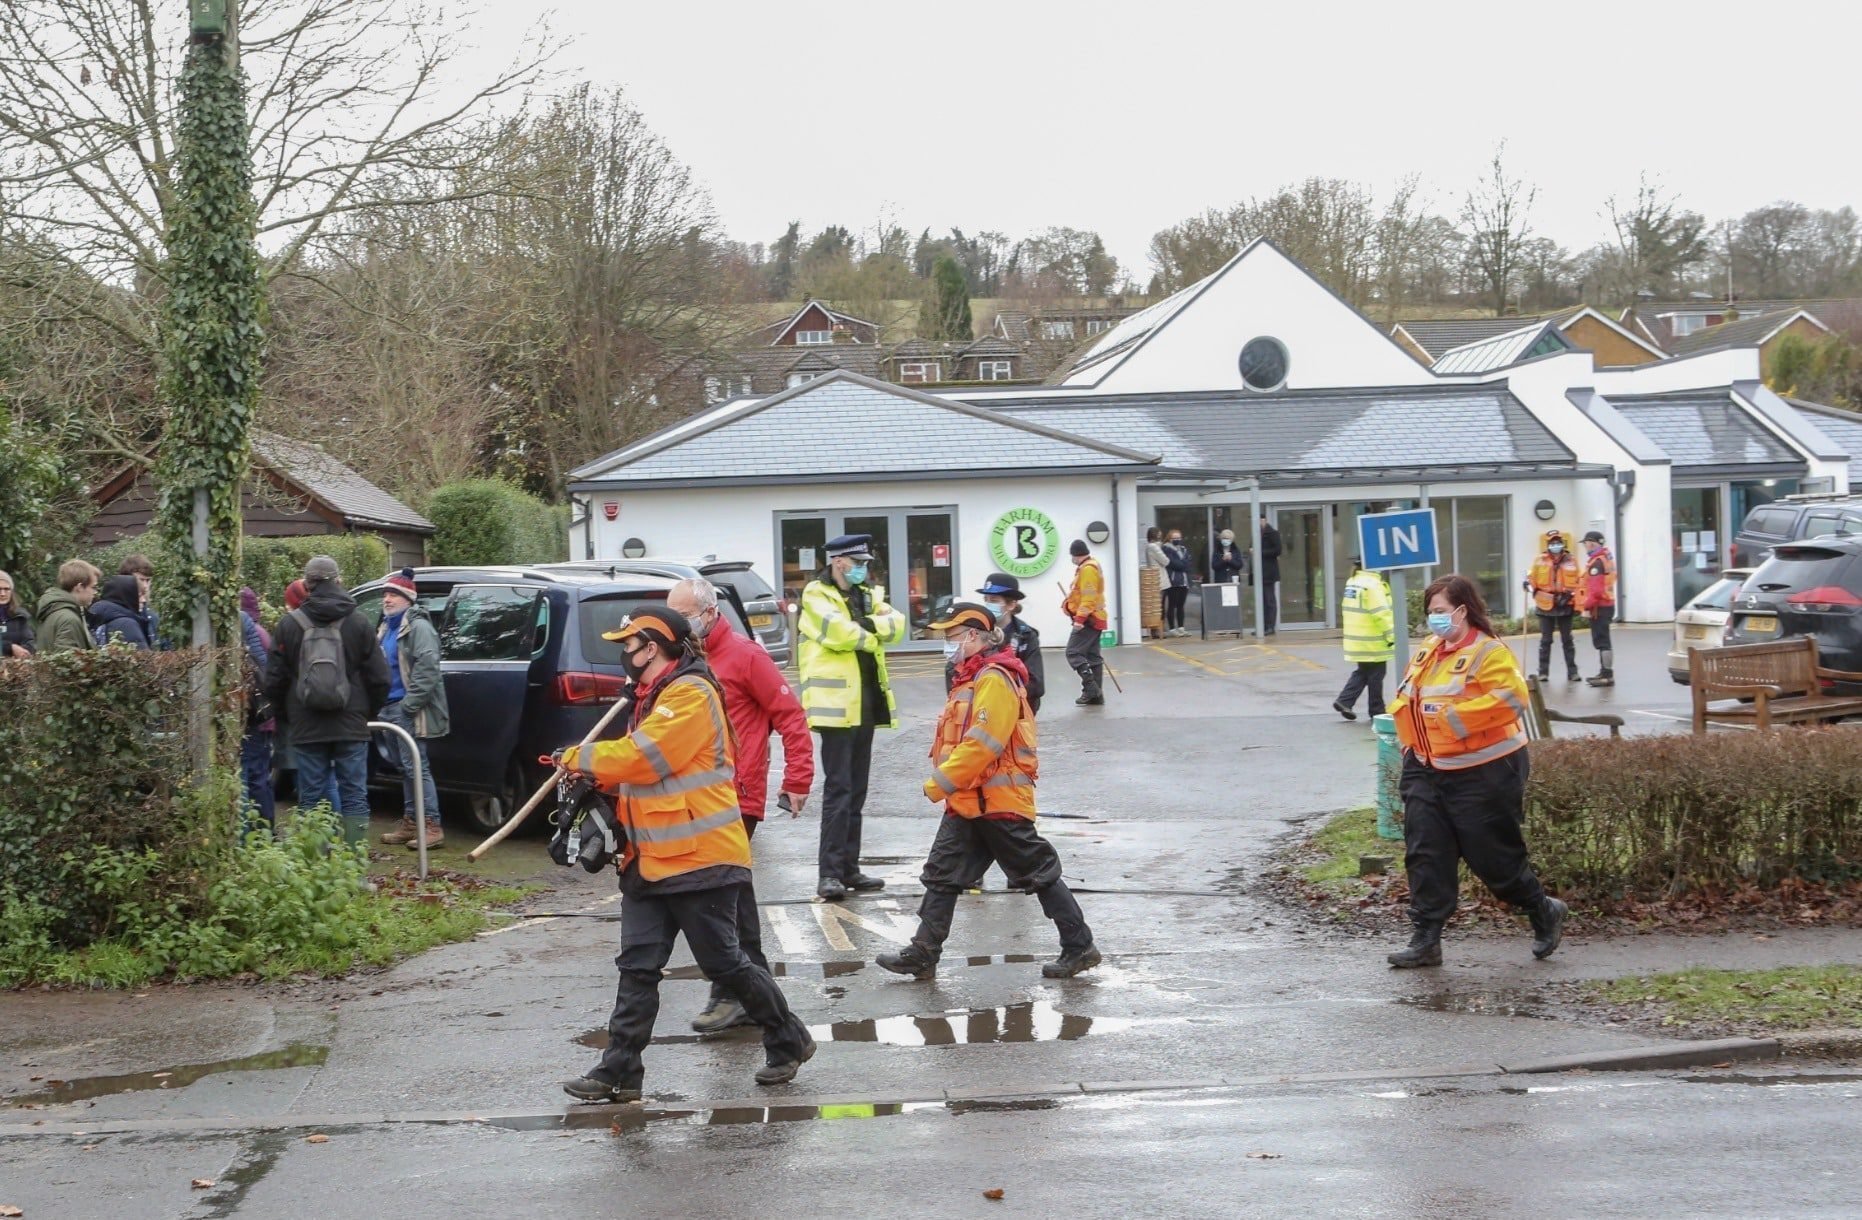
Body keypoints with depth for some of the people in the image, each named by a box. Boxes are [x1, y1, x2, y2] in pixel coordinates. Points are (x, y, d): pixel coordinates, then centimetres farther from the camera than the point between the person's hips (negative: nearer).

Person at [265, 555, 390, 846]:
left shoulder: (289, 626, -1)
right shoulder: (359, 624, 0)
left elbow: (274, 681, 2)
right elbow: (379, 678, 2)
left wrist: (285, 715, 17)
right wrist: (368, 713, 16)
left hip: (306, 730, 0)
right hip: (352, 728, 0)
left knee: (312, 799, 4)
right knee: (354, 797, 4)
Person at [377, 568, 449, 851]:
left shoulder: (418, 627, -12)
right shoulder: (388, 628, 18)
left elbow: (427, 669, -21)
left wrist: (410, 703, -22)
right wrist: (385, 705, 14)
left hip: (409, 710, -10)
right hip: (393, 708, 10)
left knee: (415, 766, -11)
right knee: (407, 767, 14)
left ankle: (432, 827, -9)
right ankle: (410, 824, 20)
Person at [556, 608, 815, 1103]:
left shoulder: (691, 692, -14)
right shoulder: (652, 696, 18)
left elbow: (645, 758, -22)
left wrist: (582, 759, -8)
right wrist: (598, 777, 0)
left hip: (698, 857, -9)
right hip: (650, 859, 9)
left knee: (723, 962, 0)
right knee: (637, 968, 5)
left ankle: (789, 1042, 17)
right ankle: (618, 1071, 6)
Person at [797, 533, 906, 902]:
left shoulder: (866, 595, 18)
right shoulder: (817, 596, -5)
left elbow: (896, 625, 2)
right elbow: (840, 633, -20)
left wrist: (867, 625, -15)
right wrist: (875, 633, -4)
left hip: (865, 703, 8)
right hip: (836, 703, -8)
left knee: (856, 790, 11)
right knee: (838, 788, -11)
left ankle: (849, 868, 17)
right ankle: (830, 874, -11)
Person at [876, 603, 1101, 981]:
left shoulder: (995, 679, -17)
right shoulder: (973, 677, 16)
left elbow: (982, 743, -24)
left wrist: (940, 783, -20)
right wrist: (944, 783, 11)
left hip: (998, 801, -10)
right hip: (968, 801, 10)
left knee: (1038, 873, -1)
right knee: (943, 874, 7)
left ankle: (1080, 946, 8)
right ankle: (923, 954, 10)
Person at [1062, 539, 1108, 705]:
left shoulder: (1088, 569, -17)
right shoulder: (1090, 566, 16)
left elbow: (1088, 598, -23)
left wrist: (1079, 619, -25)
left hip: (1088, 620, -11)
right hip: (1093, 619, 11)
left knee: (1073, 653, -13)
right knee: (1092, 656, 11)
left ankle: (1091, 688, -16)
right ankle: (1095, 694, 12)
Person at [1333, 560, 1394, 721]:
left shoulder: (1352, 582, 10)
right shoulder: (1372, 584, -18)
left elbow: (1346, 609, 17)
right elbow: (1382, 613, -22)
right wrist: (1391, 634, -17)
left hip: (1356, 639, 8)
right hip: (1372, 642, -8)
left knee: (1362, 672, 18)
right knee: (1375, 675, 3)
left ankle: (1344, 701, 8)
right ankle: (1376, 711, 11)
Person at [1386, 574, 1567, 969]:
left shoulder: (1489, 653, -13)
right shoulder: (1428, 653, 12)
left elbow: (1510, 698, -27)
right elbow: (1408, 699, 24)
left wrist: (1455, 718, -26)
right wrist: (1408, 736, 5)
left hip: (1482, 773, -8)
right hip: (1428, 770, 8)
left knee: (1494, 856, 2)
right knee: (1424, 855, 1)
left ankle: (1545, 913, 26)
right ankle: (1425, 940, 4)